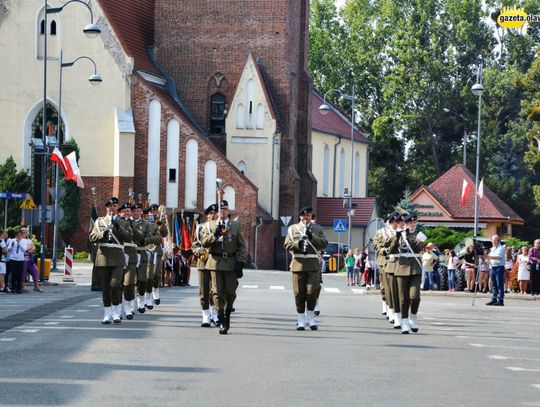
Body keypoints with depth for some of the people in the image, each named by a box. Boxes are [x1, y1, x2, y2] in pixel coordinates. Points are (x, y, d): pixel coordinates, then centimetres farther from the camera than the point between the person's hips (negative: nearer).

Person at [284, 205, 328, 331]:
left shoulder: (317, 228, 14)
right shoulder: (293, 228, 12)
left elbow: (324, 243, 3)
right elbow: (287, 244, 4)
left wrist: (312, 237, -11)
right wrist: (298, 244, -14)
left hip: (313, 264, 0)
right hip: (298, 264, 0)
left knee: (312, 291, -8)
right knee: (299, 293, 1)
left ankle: (310, 317, 7)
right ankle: (301, 320, 9)